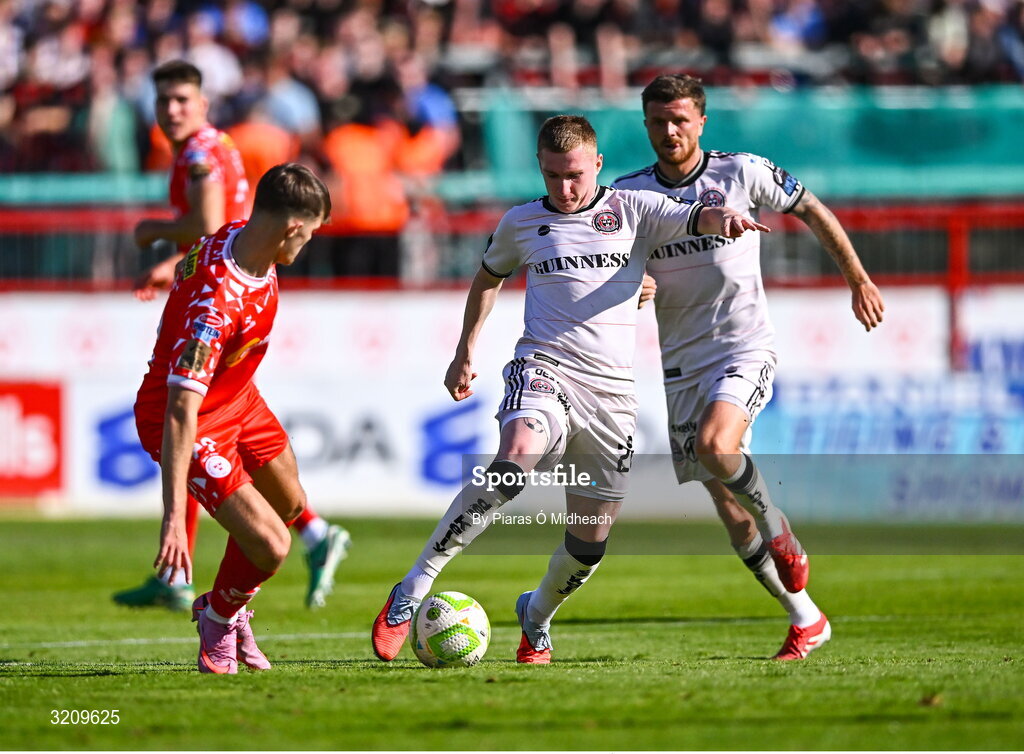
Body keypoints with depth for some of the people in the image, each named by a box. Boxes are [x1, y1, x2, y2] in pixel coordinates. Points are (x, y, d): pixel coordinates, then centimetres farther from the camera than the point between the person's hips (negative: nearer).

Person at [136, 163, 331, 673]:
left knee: (289, 504, 27)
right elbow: (180, 410, -42)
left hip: (239, 400, 10)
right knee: (269, 546, -15)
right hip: (190, 422, -10)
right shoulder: (214, 302, -40)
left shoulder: (241, 237, -13)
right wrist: (173, 518, -46)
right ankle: (218, 619, 18)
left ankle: (232, 608, 50)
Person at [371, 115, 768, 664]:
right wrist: (465, 351, 26)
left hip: (612, 390, 1)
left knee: (590, 539, 4)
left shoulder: (633, 211, 7)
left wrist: (723, 218, -32)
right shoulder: (522, 223, 12)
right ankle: (414, 589, -30)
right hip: (544, 369, -1)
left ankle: (536, 616, 36)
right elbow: (488, 277, 30)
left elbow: (696, 218, -8)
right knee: (514, 463, -34)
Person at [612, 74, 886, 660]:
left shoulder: (742, 173, -4)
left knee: (715, 445, -32)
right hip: (682, 364, 4)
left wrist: (860, 281, 13)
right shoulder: (627, 194, 2)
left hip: (746, 347, -4)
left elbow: (812, 210, 10)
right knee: (729, 511, 2)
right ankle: (805, 619, 16)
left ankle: (781, 533, -3)